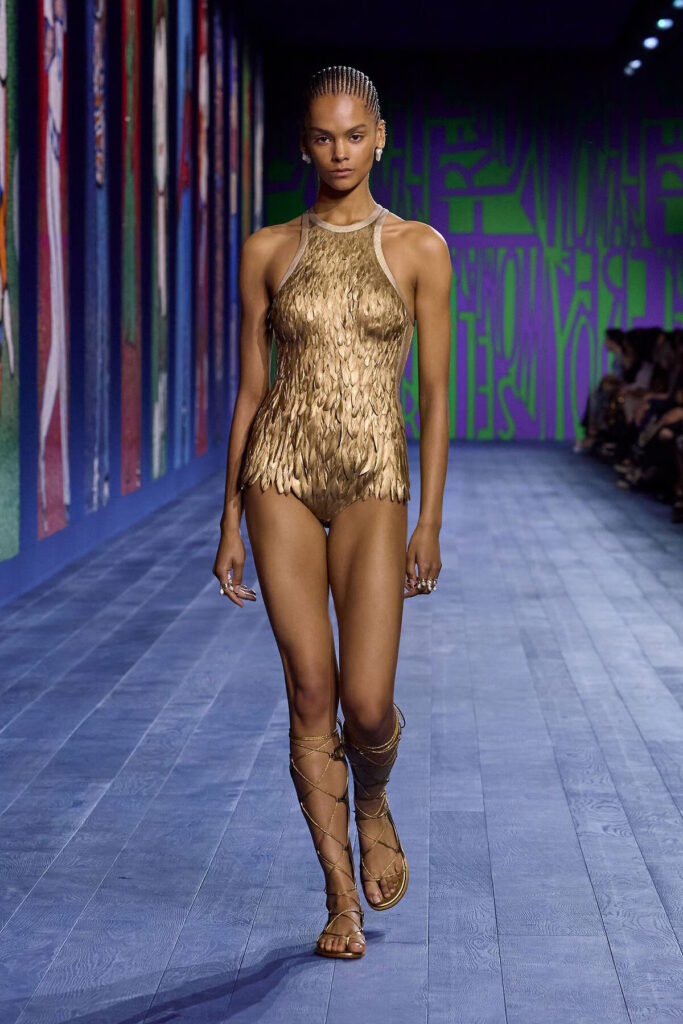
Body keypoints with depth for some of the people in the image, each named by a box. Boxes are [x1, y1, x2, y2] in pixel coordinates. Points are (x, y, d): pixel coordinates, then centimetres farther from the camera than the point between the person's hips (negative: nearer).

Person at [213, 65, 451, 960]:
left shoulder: (419, 248, 2)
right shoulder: (268, 251, 5)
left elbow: (436, 392, 1)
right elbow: (250, 388, 8)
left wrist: (429, 522, -4)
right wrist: (230, 523, 6)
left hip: (373, 481, -1)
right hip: (281, 474, 1)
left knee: (368, 703, -8)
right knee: (311, 694, 1)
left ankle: (374, 808, 28)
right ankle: (341, 894, 15)